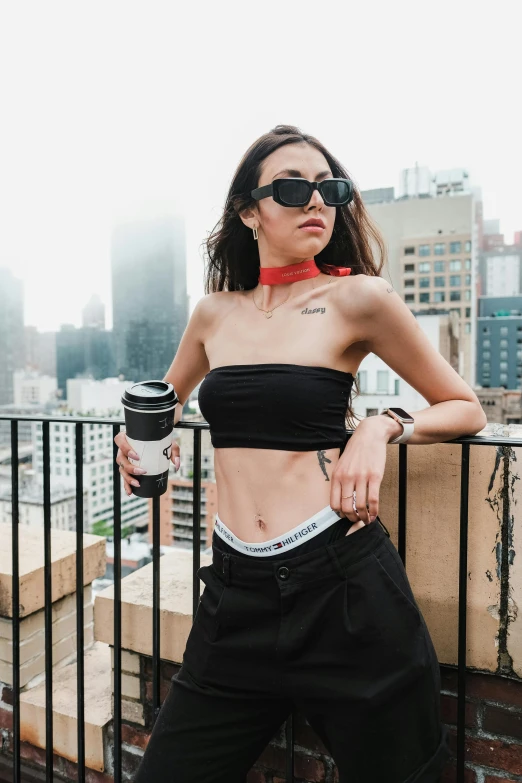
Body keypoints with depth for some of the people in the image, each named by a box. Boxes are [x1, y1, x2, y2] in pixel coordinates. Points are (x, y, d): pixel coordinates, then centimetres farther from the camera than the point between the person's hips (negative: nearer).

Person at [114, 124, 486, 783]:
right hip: (235, 589, 4)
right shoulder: (214, 311, 8)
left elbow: (466, 409, 6)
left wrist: (384, 426, -13)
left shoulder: (357, 297, -4)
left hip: (342, 582, -3)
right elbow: (167, 400, 27)